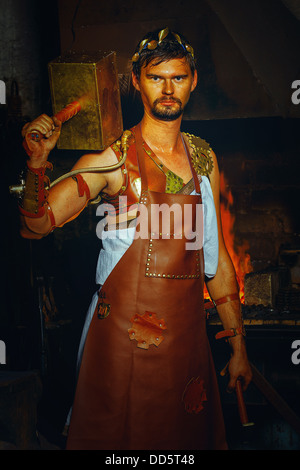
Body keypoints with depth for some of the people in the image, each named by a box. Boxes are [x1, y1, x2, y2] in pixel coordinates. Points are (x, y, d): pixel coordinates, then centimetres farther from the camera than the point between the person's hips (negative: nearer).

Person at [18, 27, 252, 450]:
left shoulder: (204, 158, 8)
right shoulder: (110, 157, -6)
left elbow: (215, 255, 11)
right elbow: (35, 226, -12)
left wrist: (238, 346, 12)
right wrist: (38, 159, -29)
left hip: (188, 334, 5)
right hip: (123, 334, -4)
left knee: (192, 435, 16)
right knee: (118, 437, 7)